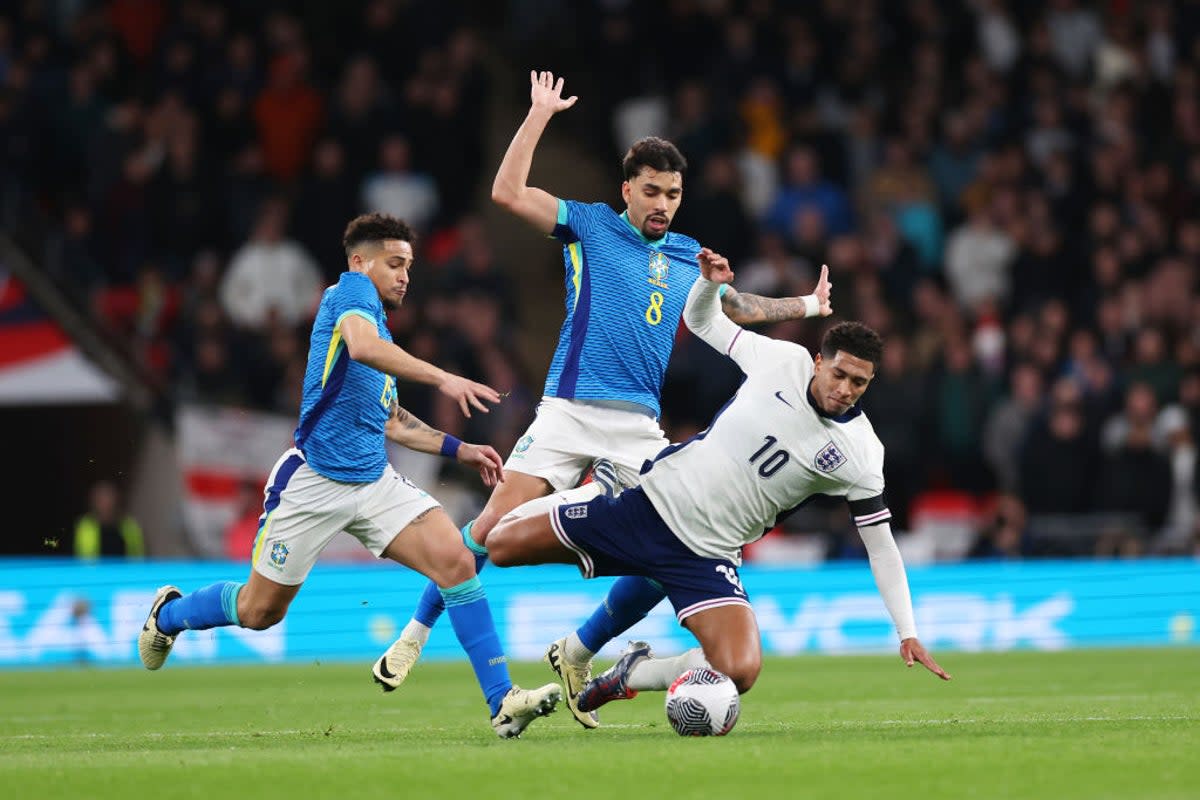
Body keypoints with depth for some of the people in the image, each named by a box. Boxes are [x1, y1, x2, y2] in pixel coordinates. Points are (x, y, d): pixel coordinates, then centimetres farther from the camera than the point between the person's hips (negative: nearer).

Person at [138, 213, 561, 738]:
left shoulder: (380, 323, 18)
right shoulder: (351, 291, -7)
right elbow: (361, 346, -32)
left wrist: (459, 449, 20)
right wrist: (441, 378, -38)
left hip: (374, 481, 7)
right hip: (313, 481, -7)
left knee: (455, 560, -17)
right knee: (259, 611, 8)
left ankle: (503, 702, -20)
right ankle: (168, 614, 40)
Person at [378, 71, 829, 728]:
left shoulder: (688, 257, 18)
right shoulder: (590, 227, 6)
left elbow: (740, 307, 38)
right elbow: (507, 192, -5)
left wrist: (806, 306, 41)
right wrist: (539, 115, -4)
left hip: (641, 426, 4)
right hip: (570, 409, -4)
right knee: (495, 525, -12)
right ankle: (416, 632, 6)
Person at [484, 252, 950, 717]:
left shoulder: (861, 456, -9)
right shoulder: (784, 360, -6)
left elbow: (881, 544, -2)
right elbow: (701, 320, 8)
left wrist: (907, 632, -9)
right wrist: (710, 281, -15)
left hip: (704, 556, -1)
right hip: (655, 499, 1)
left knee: (740, 672, -26)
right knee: (501, 545, -3)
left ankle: (635, 674, 4)